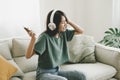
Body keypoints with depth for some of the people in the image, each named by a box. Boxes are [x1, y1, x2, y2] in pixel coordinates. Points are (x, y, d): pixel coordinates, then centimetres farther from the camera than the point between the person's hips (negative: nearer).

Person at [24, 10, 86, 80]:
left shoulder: (63, 34, 0)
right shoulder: (45, 37, -20)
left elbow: (81, 31, 10)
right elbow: (28, 56, -22)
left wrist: (69, 21, -4)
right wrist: (33, 39, -39)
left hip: (56, 71, 7)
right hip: (44, 73, -6)